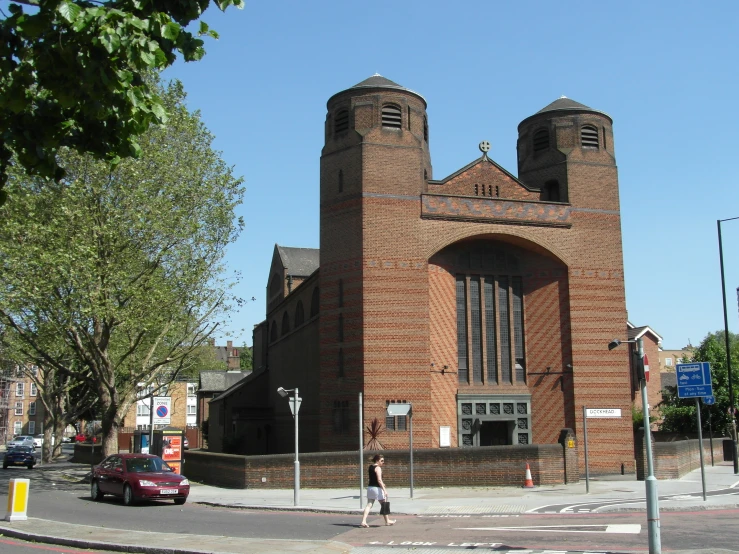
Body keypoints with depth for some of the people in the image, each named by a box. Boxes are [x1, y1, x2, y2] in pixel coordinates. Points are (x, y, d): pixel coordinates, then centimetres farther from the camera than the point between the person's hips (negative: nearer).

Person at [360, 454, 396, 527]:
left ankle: (363, 521, -11)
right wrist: (384, 490, -21)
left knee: (369, 505, 3)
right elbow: (379, 480, -21)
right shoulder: (378, 468, -14)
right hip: (377, 488, -8)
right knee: (384, 505, 10)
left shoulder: (371, 467, 13)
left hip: (370, 487, 8)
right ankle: (387, 521, 23)